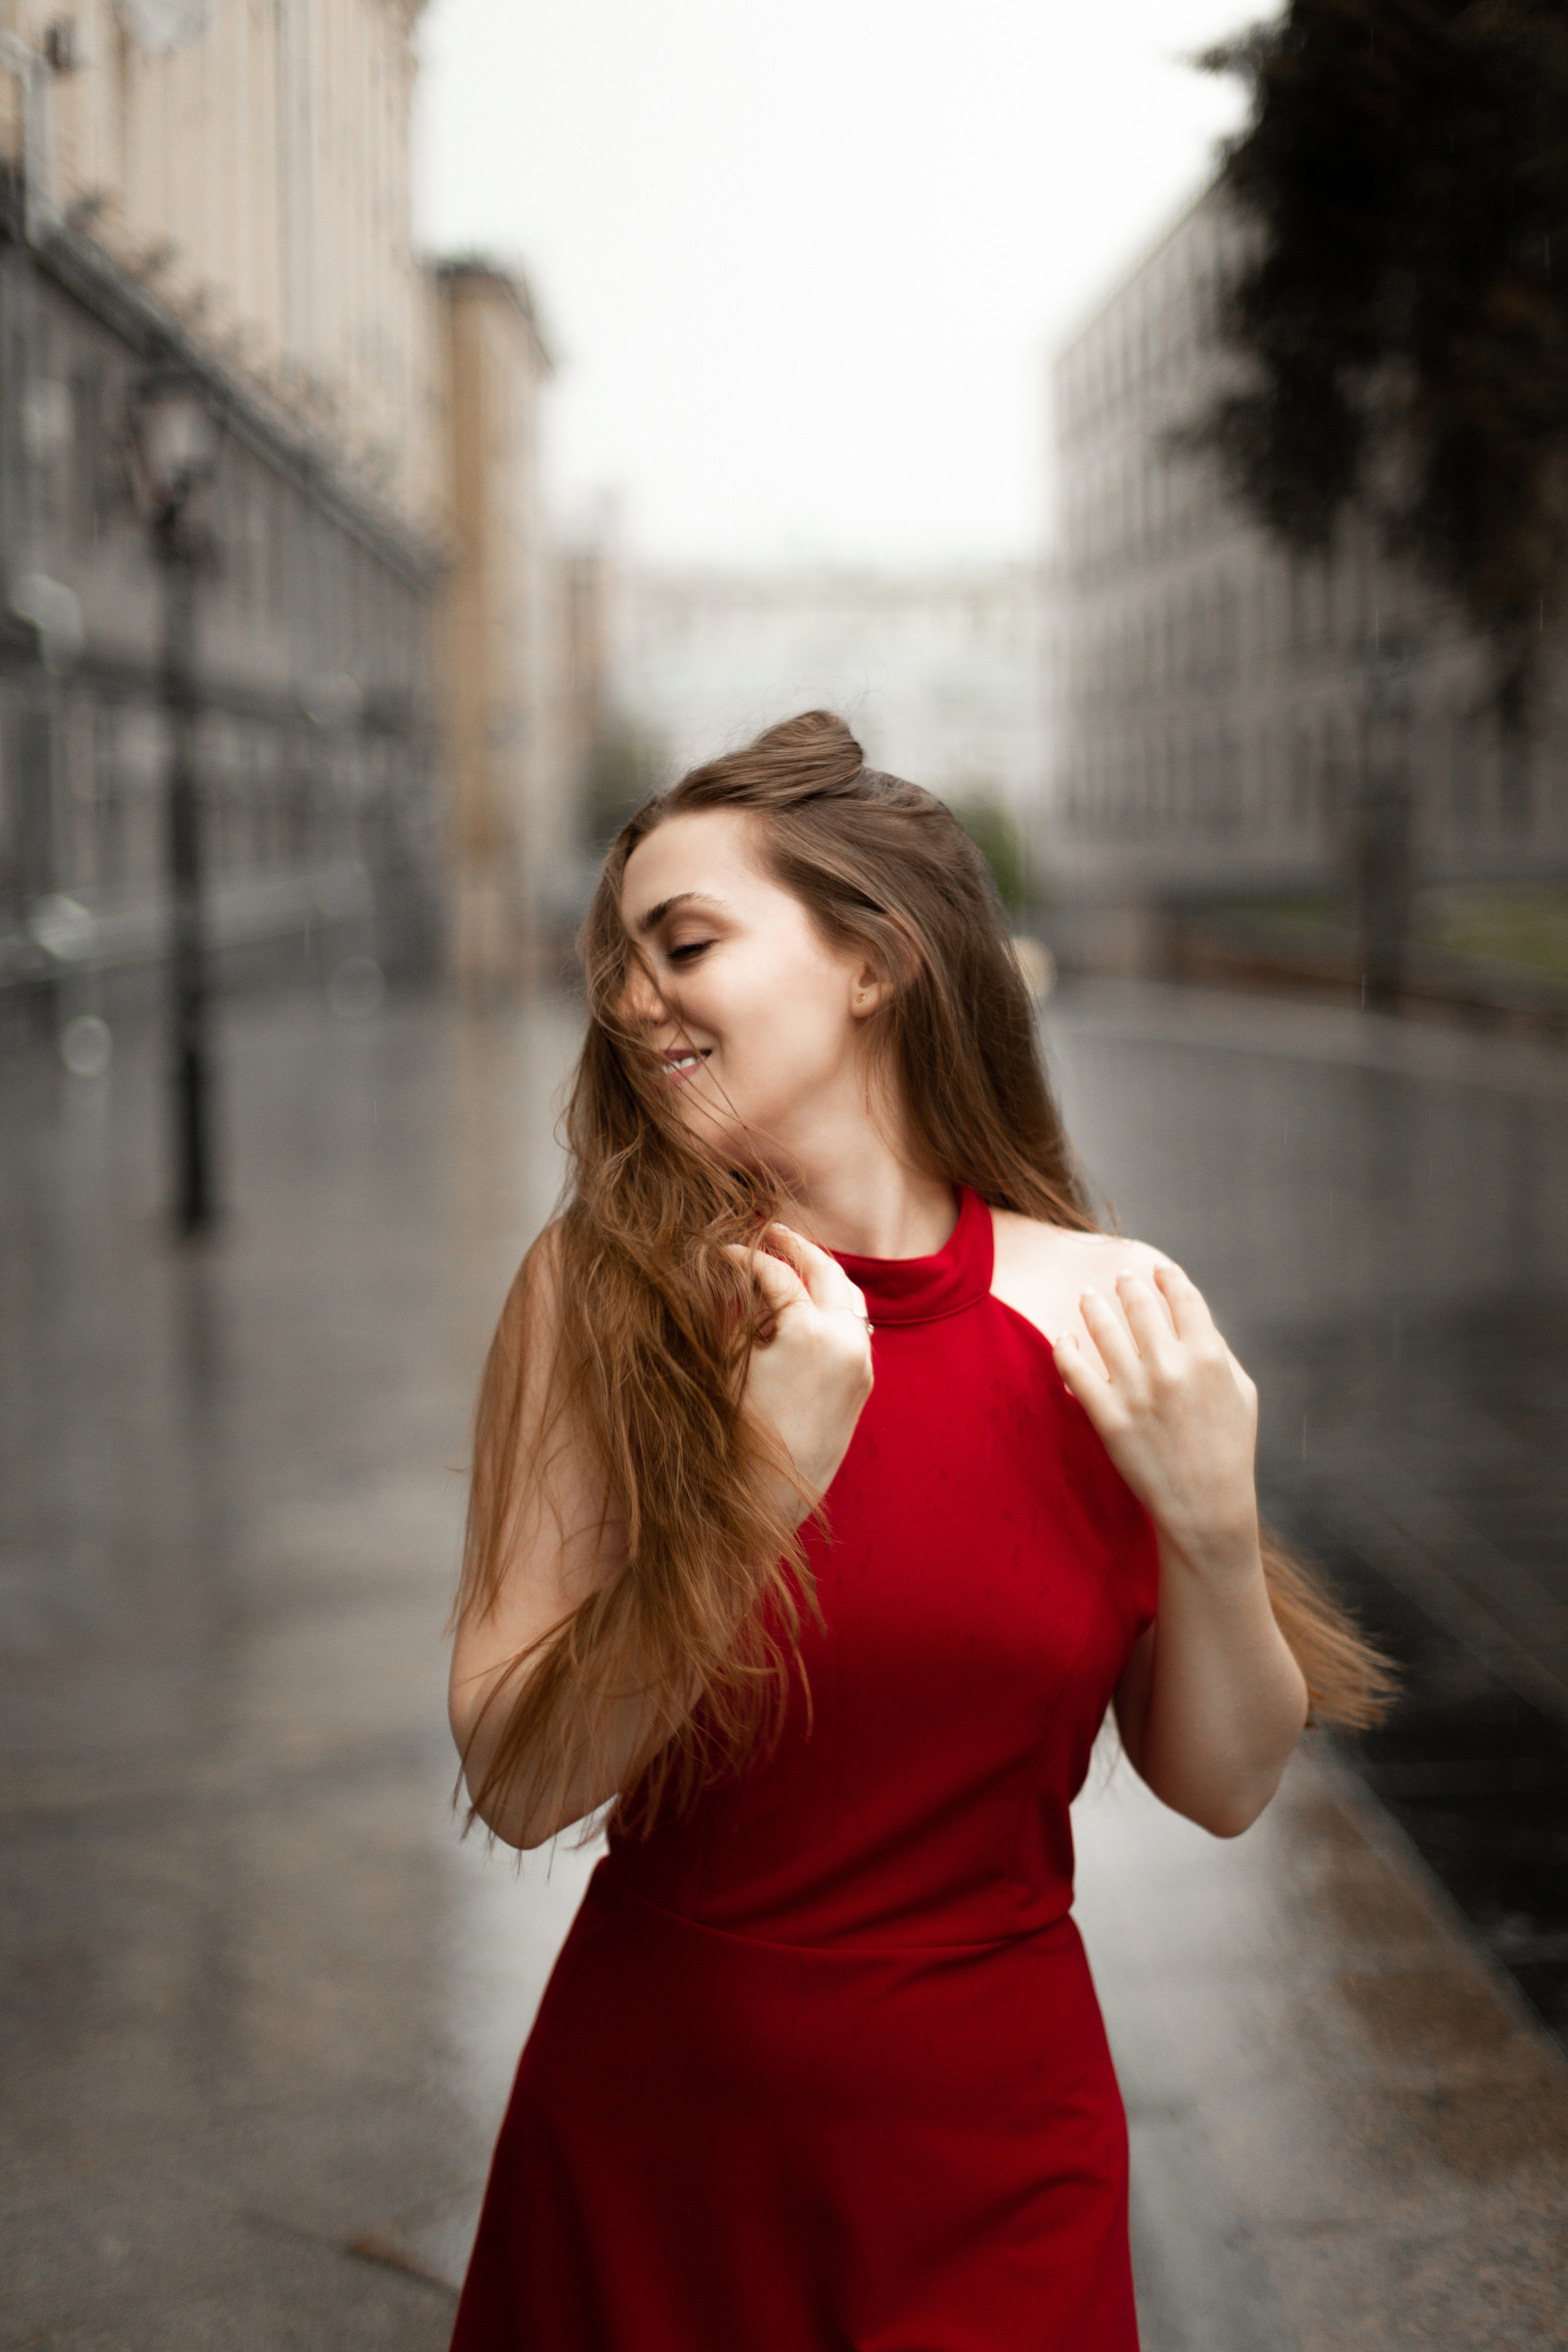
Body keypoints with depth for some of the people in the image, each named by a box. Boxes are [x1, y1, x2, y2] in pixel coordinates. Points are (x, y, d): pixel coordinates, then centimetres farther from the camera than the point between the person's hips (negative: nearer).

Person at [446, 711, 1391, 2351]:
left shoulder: (1112, 1317, -9)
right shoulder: (604, 1294, -12)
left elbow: (1221, 1789, -1)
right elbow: (515, 1787, -16)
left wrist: (1209, 1532, -19)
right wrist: (764, 1487, -26)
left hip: (992, 2141, 0)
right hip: (649, 2125, 0)